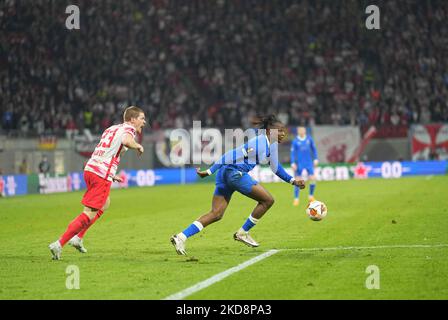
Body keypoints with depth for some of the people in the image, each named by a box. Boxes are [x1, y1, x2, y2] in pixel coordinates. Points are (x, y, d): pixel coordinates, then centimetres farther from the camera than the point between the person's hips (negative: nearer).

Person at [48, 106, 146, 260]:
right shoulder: (128, 129, -3)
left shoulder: (111, 129, 23)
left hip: (90, 168, 9)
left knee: (105, 204, 29)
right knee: (89, 214, -8)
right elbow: (126, 140, -28)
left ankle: (78, 237, 24)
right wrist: (138, 146, -8)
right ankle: (59, 244, -14)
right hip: (102, 174, -9)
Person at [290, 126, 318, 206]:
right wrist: (293, 163, -12)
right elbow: (293, 152, -3)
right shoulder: (295, 141, -5)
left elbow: (313, 149, 11)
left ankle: (311, 196, 14)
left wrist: (315, 159, 6)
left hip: (309, 163, 2)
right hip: (299, 164, -2)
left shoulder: (309, 139, 3)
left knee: (313, 179, -5)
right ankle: (296, 199, 8)